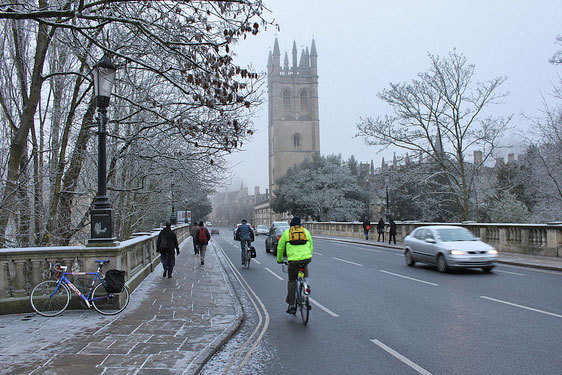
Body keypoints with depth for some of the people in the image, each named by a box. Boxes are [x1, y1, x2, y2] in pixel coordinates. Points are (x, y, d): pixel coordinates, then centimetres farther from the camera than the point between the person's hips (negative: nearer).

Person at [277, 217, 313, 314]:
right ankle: (306, 283, 18)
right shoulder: (306, 231, 17)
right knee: (305, 267, 37)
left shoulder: (286, 233, 12)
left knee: (292, 281, 11)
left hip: (293, 261, -1)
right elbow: (311, 246, 23)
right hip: (307, 258, 2)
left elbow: (280, 248, 17)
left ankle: (291, 305, 14)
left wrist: (279, 259, 31)